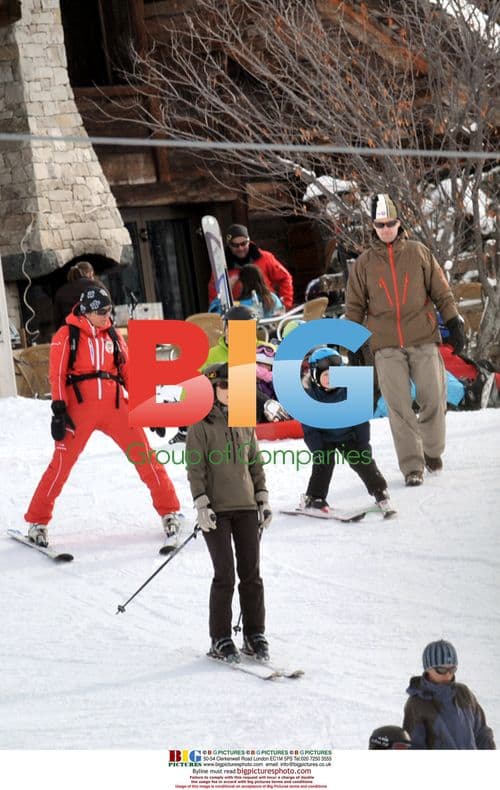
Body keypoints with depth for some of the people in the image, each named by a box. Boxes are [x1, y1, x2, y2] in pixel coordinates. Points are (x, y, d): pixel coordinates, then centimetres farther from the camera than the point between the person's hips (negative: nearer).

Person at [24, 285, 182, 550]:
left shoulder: (112, 336, 18)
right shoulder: (66, 335, 6)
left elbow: (128, 371, 20)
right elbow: (57, 374, 0)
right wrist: (59, 409, -11)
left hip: (115, 406, 3)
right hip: (80, 406, -3)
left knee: (145, 456, -3)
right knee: (62, 462, -6)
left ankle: (169, 512, 5)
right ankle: (37, 522, 4)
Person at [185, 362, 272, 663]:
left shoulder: (245, 423, 11)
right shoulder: (201, 426, -4)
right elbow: (195, 469, -6)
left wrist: (263, 499, 11)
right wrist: (202, 505, -13)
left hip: (247, 508, 4)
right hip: (217, 511, -4)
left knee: (251, 574, 4)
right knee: (225, 576, -6)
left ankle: (255, 635, 13)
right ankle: (221, 640, 3)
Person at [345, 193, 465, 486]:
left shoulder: (418, 253, 6)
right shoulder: (364, 263, 8)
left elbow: (441, 290, 9)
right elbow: (355, 306, 13)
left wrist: (454, 323, 5)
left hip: (423, 340, 0)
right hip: (386, 346, 0)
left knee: (434, 399, -3)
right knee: (399, 407, -5)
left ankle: (432, 449, 21)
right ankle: (412, 466, -1)